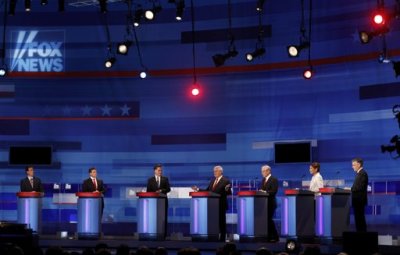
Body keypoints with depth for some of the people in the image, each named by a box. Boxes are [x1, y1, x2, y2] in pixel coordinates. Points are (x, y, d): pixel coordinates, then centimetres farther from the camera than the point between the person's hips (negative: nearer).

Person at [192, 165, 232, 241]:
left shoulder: (226, 181, -7)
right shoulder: (212, 180, 13)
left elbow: (229, 193, -13)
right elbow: (207, 191, 15)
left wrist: (227, 190, -34)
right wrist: (198, 189, 7)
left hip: (221, 205, -6)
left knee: (221, 222, 1)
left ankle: (222, 239, 6)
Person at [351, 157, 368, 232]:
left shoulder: (362, 173, -15)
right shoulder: (359, 173, 16)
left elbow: (360, 187, -22)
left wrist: (350, 189, -15)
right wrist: (351, 189, 3)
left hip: (360, 200, -10)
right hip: (358, 200, 10)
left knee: (360, 218, -7)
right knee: (358, 218, 12)